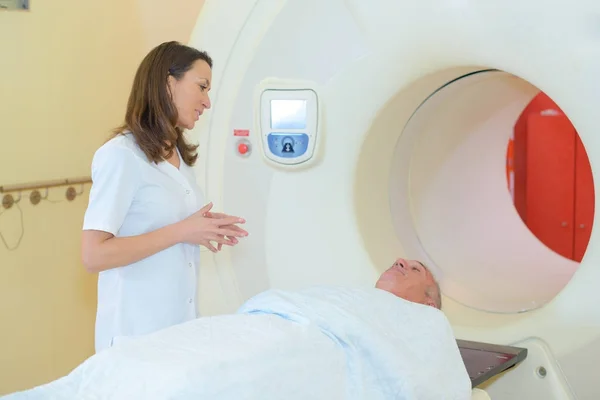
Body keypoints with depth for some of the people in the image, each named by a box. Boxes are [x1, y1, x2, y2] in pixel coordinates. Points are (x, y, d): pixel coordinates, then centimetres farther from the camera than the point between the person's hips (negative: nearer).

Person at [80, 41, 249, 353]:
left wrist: (202, 231, 0)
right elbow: (94, 255, -21)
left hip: (181, 322, 8)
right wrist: (181, 232, -20)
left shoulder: (179, 155, 10)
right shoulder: (121, 155, -15)